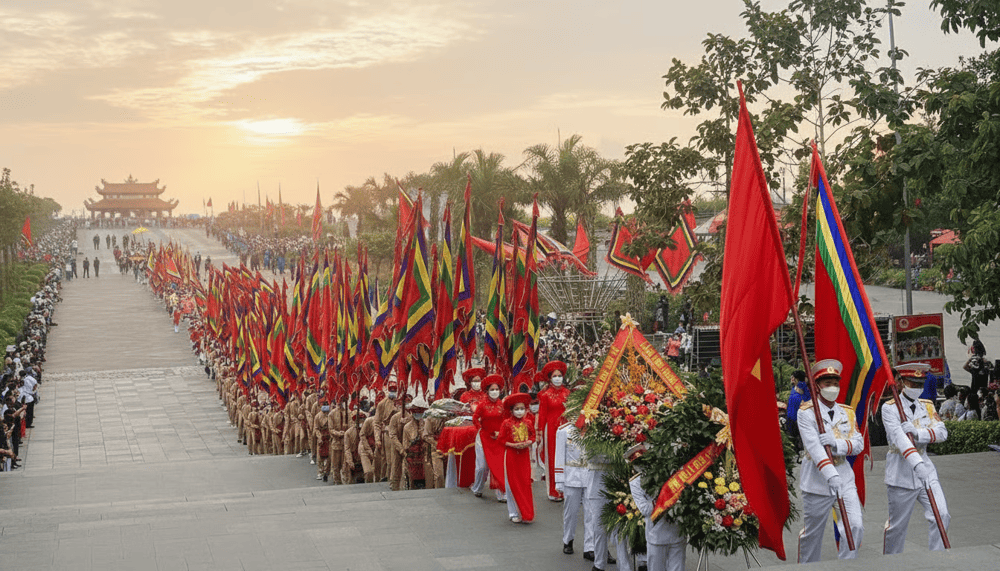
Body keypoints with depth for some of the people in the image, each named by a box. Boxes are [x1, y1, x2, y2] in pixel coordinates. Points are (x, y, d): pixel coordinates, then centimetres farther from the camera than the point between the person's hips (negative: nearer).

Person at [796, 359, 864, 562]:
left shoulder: (847, 412, 10)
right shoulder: (806, 412, -7)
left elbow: (858, 444, 1)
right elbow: (813, 447, -20)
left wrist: (836, 443, -21)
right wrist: (830, 475, -33)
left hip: (845, 477, 4)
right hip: (817, 480, -4)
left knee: (856, 526, -10)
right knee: (812, 534, 6)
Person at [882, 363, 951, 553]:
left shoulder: (928, 406, 9)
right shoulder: (889, 408, -8)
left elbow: (942, 432, -6)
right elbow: (899, 438, -24)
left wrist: (918, 433, -25)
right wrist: (917, 465, -38)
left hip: (926, 470, 4)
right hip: (901, 474, -4)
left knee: (942, 515, -10)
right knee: (897, 525, 5)